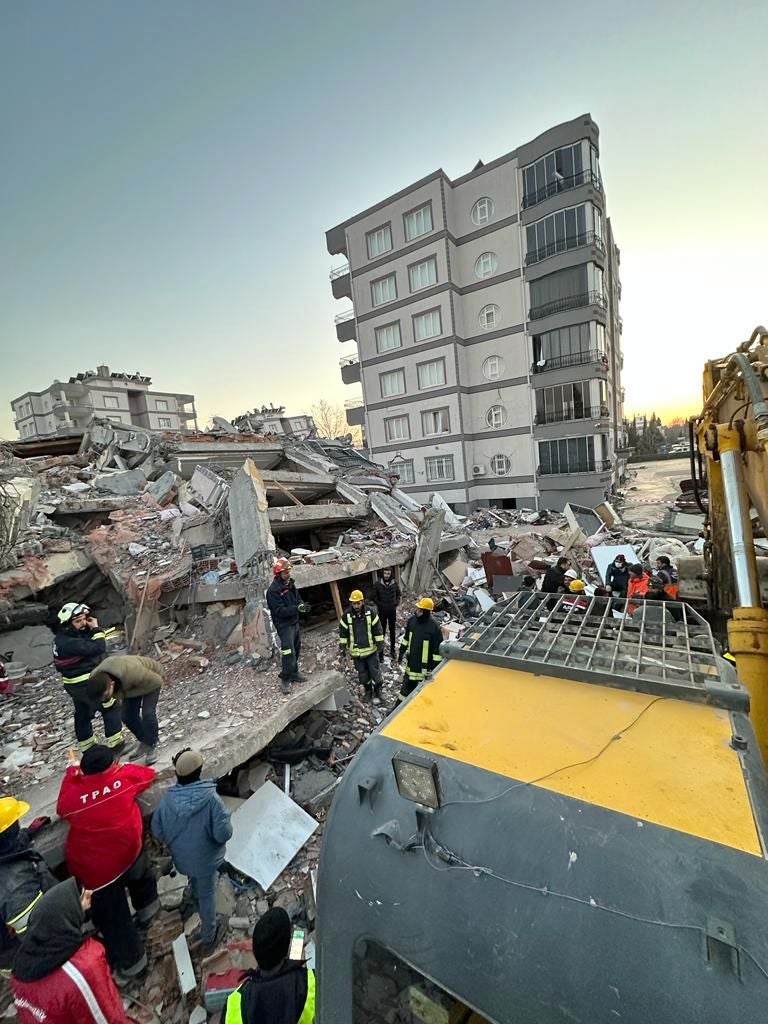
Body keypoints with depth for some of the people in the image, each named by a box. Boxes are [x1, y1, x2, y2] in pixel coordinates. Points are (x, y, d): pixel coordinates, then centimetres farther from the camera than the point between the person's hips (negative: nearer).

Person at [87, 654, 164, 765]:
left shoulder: (132, 672, -46)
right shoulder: (95, 679, -29)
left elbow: (157, 681, -30)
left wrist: (128, 693, -28)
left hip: (151, 677, -5)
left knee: (147, 713, -16)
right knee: (128, 716, 1)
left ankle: (152, 745, 9)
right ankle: (144, 741, 26)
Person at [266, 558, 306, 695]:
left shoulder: (290, 584, 5)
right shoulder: (273, 590, -20)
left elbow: (298, 598, 14)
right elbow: (280, 611, -24)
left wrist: (302, 605, -9)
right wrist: (296, 608, -33)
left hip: (295, 622, 8)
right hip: (284, 625, -8)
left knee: (296, 650, 17)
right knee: (289, 653, -7)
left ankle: (294, 673, 33)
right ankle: (285, 680, 8)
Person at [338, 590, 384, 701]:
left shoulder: (371, 613, -12)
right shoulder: (346, 616, -11)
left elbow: (377, 630, -5)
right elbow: (343, 633, -1)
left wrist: (380, 644, -3)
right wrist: (342, 648, 0)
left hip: (371, 649, -1)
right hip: (355, 651, 1)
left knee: (375, 670, 10)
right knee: (362, 672, 14)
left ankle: (378, 688, 35)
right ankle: (367, 690, 38)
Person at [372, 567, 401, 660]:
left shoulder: (395, 583, -6)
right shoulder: (378, 584, -11)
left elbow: (399, 594, 8)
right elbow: (374, 597, -3)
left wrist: (396, 603, -6)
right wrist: (379, 604, -13)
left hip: (392, 610, 2)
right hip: (382, 611, -2)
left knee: (392, 630, 13)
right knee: (382, 630, 3)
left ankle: (392, 650, 28)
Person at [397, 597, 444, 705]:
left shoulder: (434, 627, -23)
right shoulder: (412, 620, -6)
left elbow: (438, 649, -17)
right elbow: (406, 638, 10)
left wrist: (436, 667, -14)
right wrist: (401, 653, 14)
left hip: (425, 666, -5)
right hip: (411, 663, 5)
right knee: (407, 686, 20)